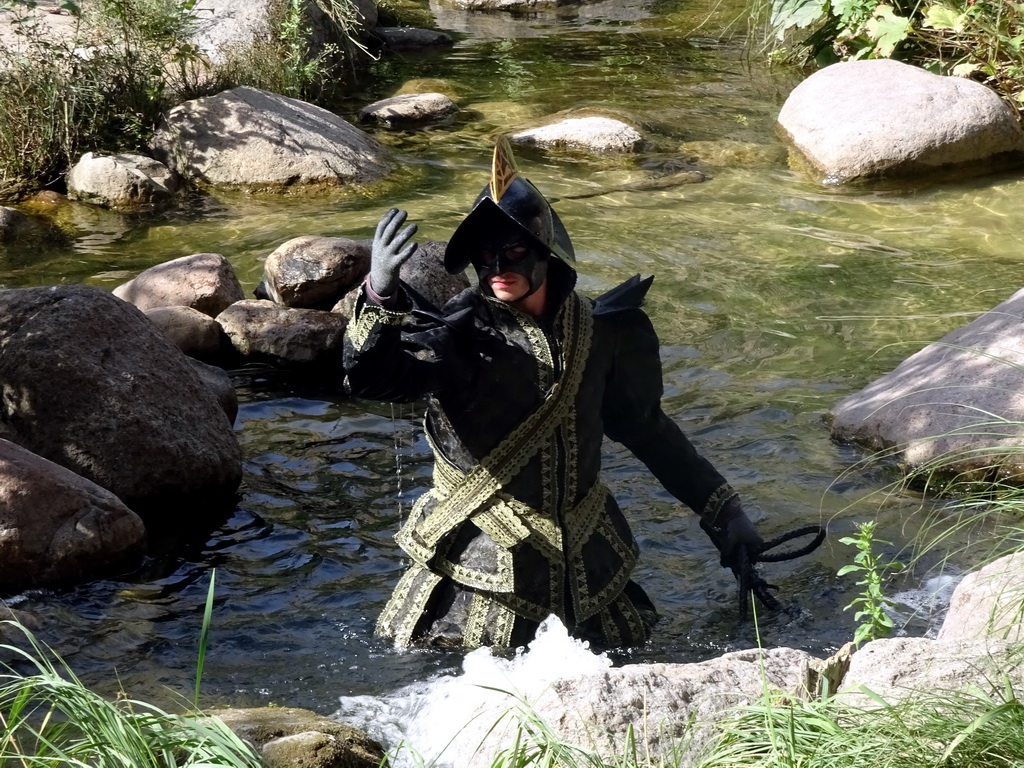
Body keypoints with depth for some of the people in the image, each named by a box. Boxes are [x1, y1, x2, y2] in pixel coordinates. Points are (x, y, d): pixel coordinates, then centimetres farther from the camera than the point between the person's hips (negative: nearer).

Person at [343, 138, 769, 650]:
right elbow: (370, 377, -29)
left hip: (584, 560, 4)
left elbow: (645, 427, 16)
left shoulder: (599, 330, 2)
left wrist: (722, 509, 17)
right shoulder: (461, 332, -13)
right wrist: (381, 295, -47)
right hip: (481, 564, -4)